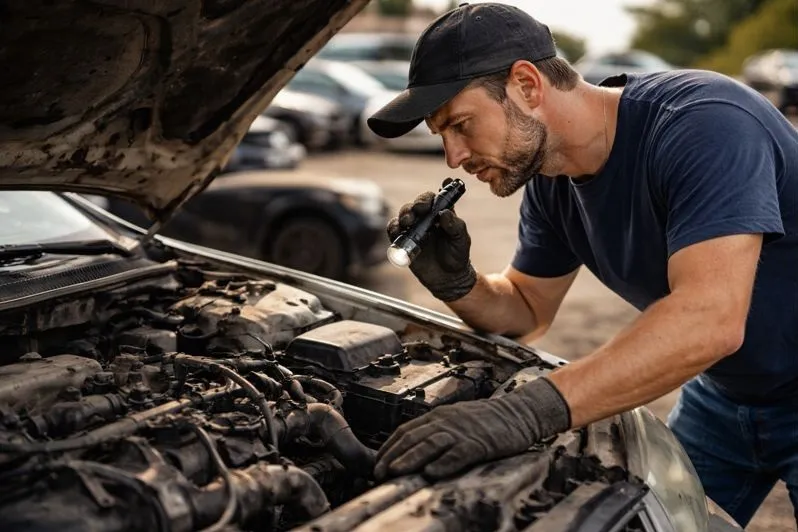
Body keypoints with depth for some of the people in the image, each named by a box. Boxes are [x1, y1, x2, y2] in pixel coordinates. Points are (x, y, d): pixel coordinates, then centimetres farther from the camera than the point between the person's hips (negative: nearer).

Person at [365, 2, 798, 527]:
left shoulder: (703, 124, -31)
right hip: (723, 394, 6)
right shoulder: (553, 182, -7)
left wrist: (529, 410, -50)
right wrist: (455, 282, -16)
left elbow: (710, 319, -43)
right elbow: (527, 308, 6)